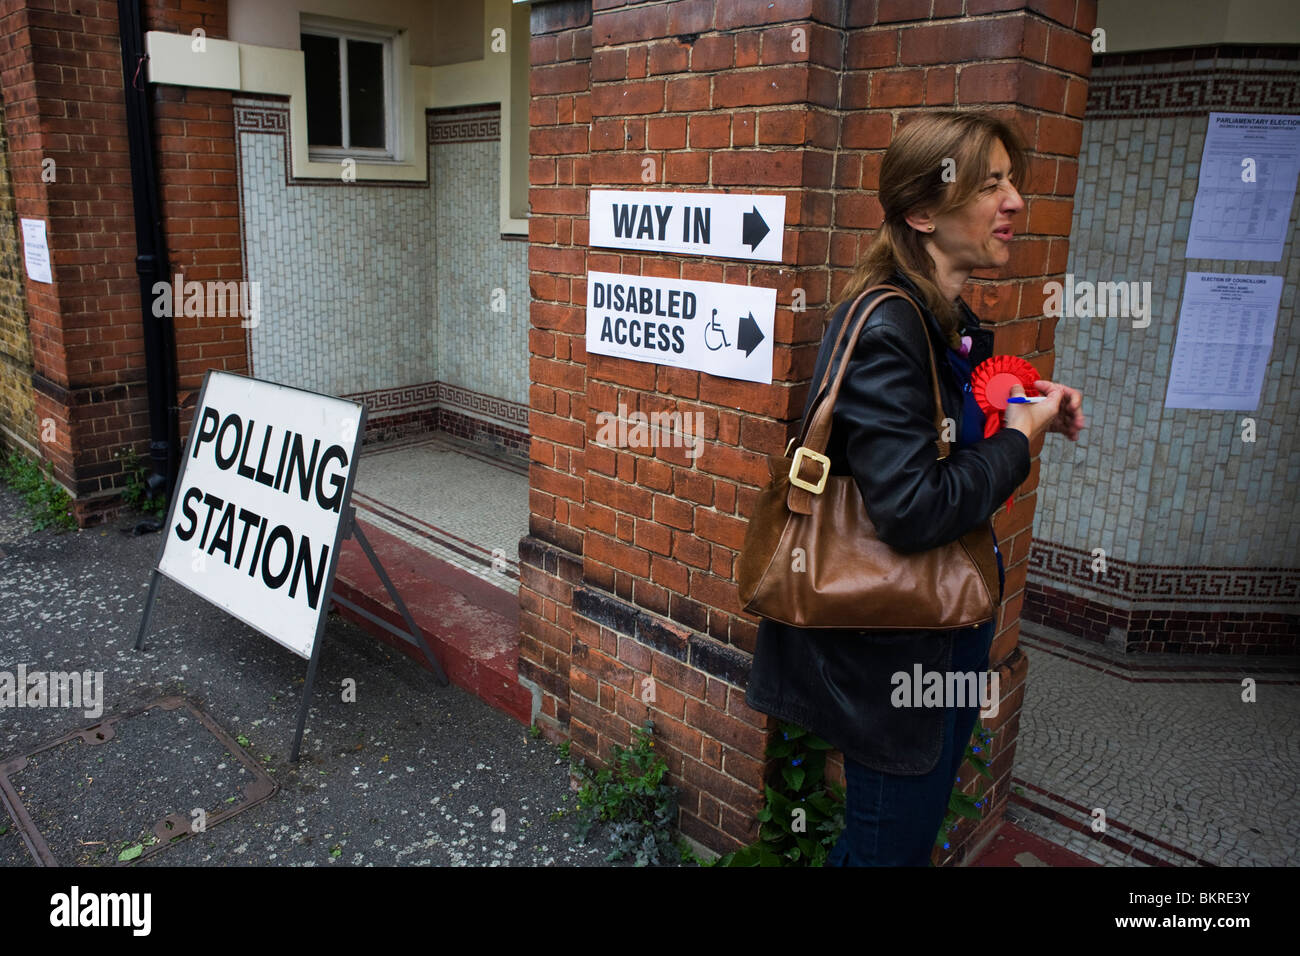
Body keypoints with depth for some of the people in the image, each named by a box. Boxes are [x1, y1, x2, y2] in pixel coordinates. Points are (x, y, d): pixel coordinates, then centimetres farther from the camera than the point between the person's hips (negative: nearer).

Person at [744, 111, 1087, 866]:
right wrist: (1019, 440, -17)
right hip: (896, 650, -9)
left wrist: (1030, 408, 2)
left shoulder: (954, 324, 5)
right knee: (892, 842, 10)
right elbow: (912, 511, -31)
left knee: (921, 824, 26)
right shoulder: (885, 330, -24)